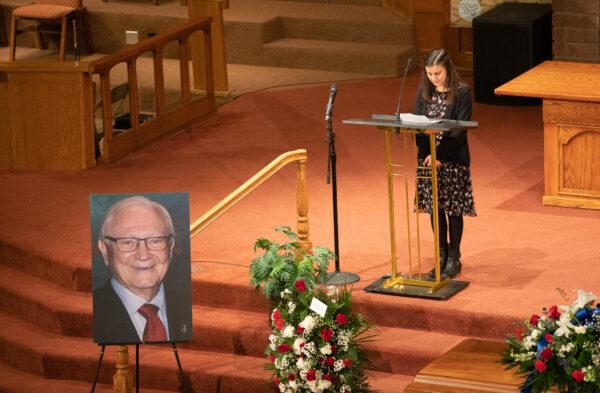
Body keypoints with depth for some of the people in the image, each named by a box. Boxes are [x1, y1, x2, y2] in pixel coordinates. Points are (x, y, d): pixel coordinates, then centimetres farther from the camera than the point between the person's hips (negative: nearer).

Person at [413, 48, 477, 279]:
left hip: (453, 159, -4)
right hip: (427, 158, 4)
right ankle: (442, 255, 19)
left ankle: (454, 258, 14)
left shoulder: (461, 93, -9)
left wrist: (440, 155, -19)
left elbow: (460, 130, -13)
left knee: (454, 209, 3)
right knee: (434, 208, 8)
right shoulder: (424, 92, 4)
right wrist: (427, 154, -11)